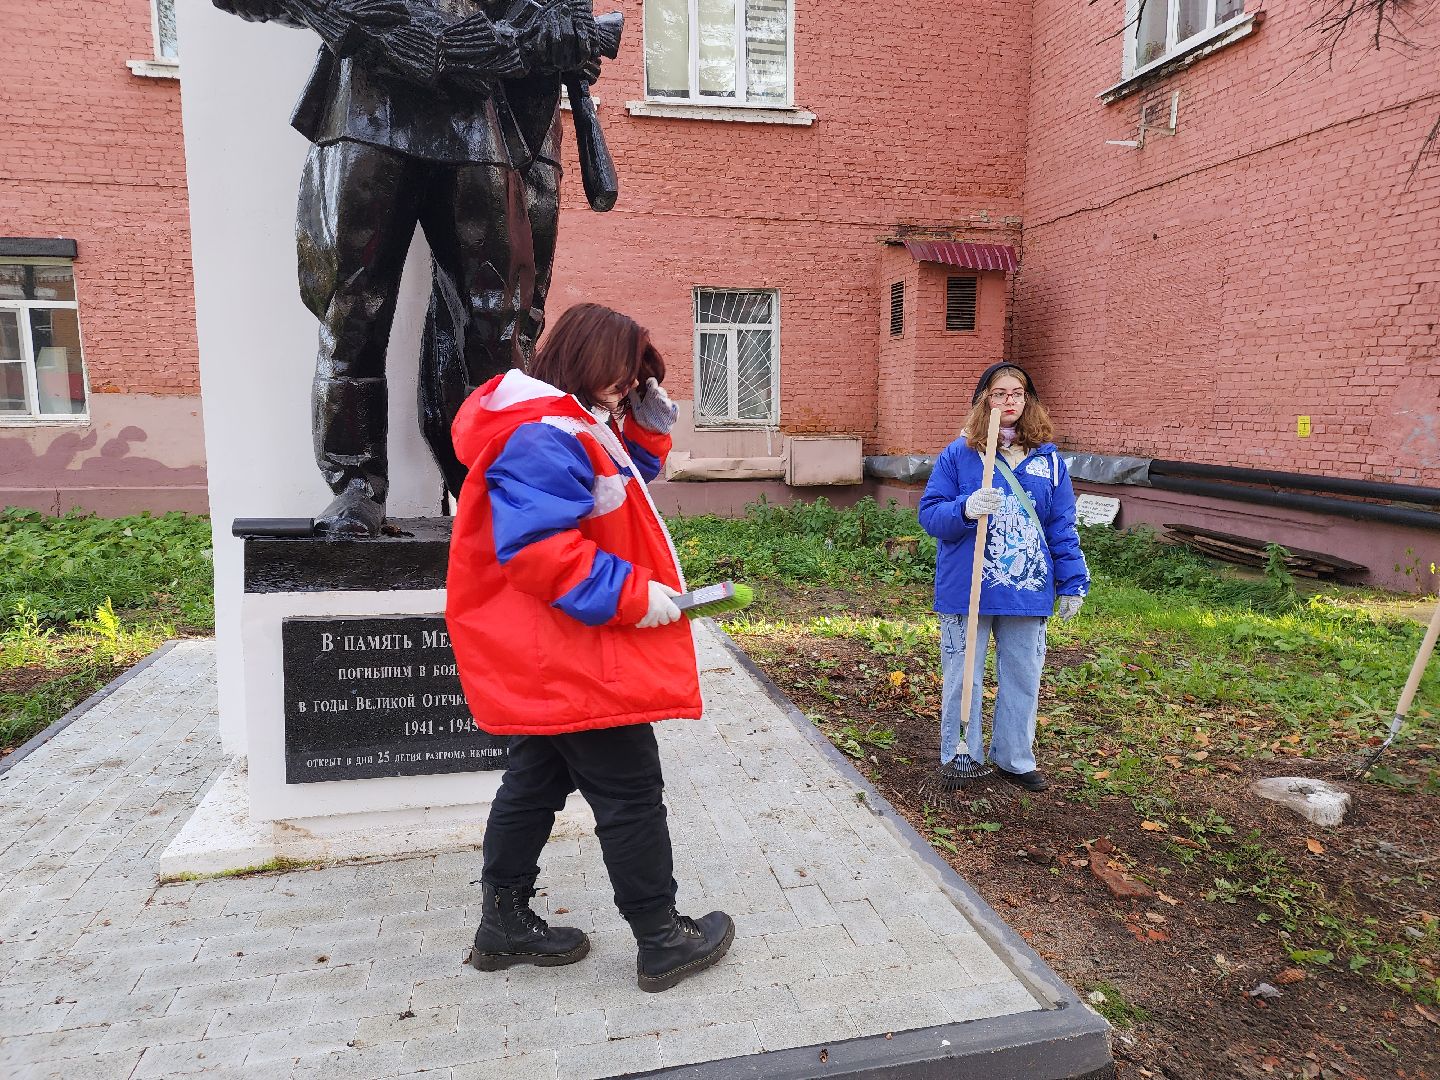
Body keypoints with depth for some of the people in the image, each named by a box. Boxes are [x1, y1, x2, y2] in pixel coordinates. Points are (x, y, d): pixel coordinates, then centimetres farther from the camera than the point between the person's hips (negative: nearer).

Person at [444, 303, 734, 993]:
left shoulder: (567, 426, 13)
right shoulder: (544, 437, -21)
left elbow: (630, 471, 24)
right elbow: (538, 547, -30)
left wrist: (648, 418, 6)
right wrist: (632, 593, -25)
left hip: (550, 661, 11)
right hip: (577, 660, -11)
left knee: (537, 779, 20)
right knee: (631, 794, 1)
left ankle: (504, 925, 35)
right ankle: (662, 943, 18)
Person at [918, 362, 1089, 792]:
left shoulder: (1048, 458, 6)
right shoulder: (958, 454, -3)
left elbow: (1062, 526, 8)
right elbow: (929, 513, -5)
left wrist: (1073, 582, 4)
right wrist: (966, 509, -25)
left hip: (1028, 592, 3)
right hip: (966, 591, -2)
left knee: (1022, 677, 13)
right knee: (963, 676, 8)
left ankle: (1014, 758, 30)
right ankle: (961, 756, 25)